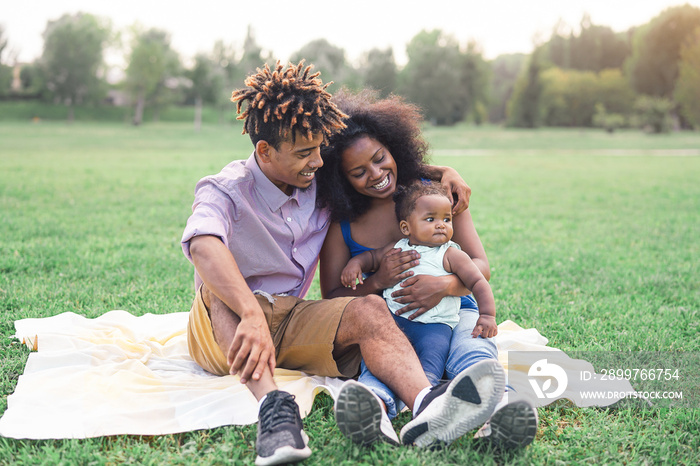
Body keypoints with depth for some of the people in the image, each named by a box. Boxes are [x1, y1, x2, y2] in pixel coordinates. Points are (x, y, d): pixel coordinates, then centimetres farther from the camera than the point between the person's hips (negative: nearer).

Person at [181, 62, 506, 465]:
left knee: (370, 310, -25)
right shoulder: (226, 191, -16)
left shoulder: (322, 183, 2)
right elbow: (203, 244, -40)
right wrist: (252, 315, -55)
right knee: (220, 284, -36)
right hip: (223, 326, -3)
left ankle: (426, 407, -53)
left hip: (290, 324, 4)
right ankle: (271, 404, -54)